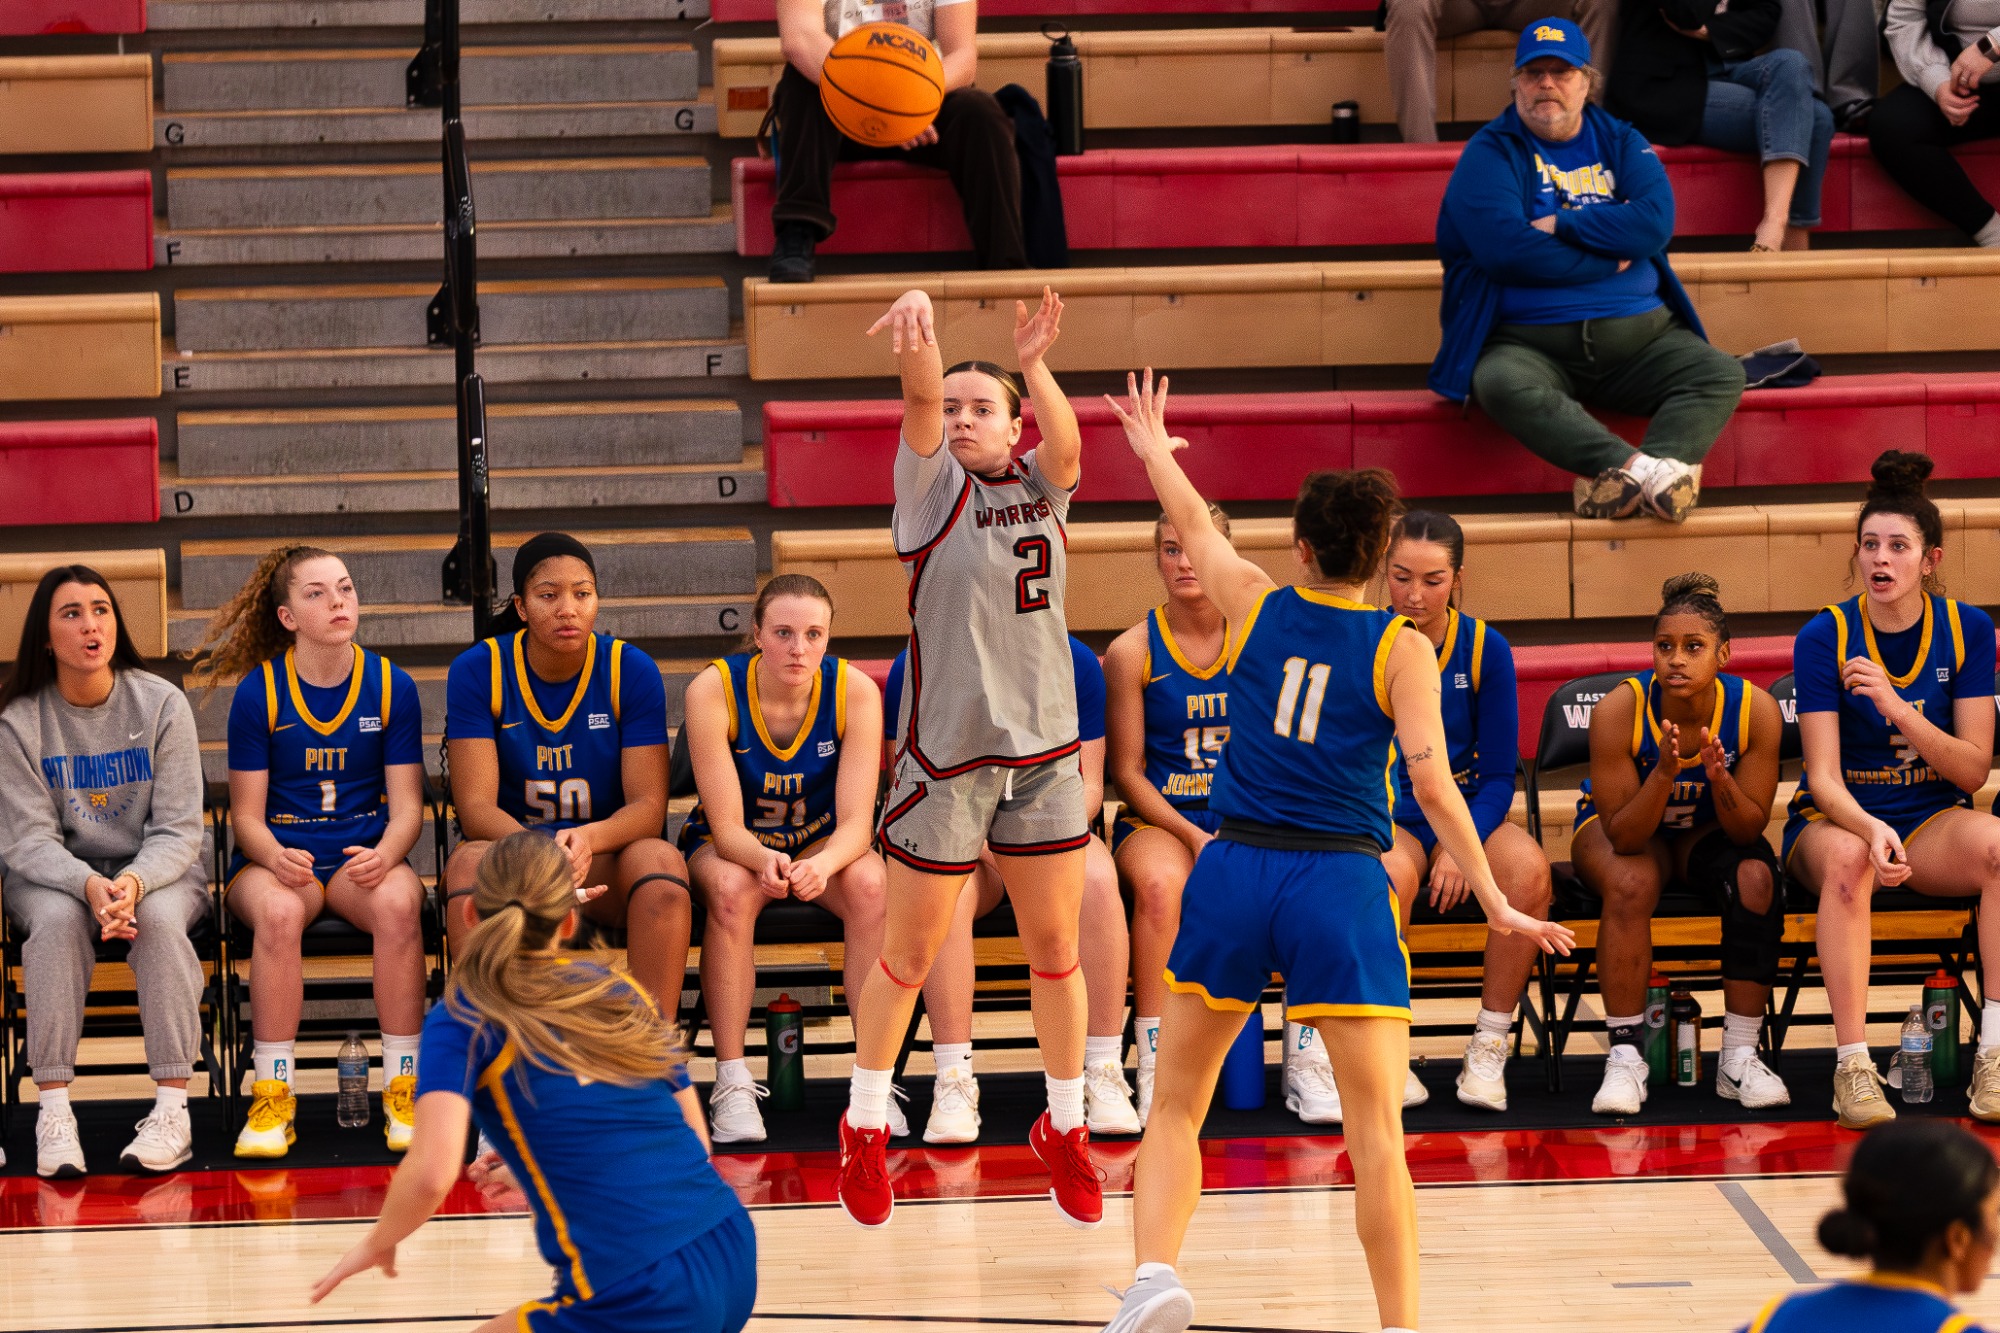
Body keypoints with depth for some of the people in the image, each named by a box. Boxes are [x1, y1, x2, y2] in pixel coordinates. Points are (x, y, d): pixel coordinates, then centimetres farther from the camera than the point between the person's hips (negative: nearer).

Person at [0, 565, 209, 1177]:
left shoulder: (162, 704, -6)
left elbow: (177, 830, -9)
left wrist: (134, 883, -31)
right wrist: (89, 886, -32)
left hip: (155, 870, 0)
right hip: (54, 874, 0)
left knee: (160, 918, -34)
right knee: (56, 919, -34)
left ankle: (172, 1109, -34)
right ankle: (54, 1111, -35)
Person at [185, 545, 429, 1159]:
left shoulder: (392, 687, 4)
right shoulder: (258, 693, -1)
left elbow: (407, 805, 3)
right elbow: (246, 813, 0)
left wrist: (384, 855, -20)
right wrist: (275, 857, -23)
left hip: (363, 857, 1)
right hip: (276, 858, -1)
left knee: (398, 902, -34)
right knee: (279, 912, -37)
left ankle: (403, 1090, -24)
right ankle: (272, 1097, -28)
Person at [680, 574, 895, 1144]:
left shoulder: (855, 692, -19)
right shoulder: (714, 690, -23)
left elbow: (855, 824, -22)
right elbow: (727, 827, -24)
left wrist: (823, 864, -46)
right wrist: (764, 860, -48)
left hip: (821, 843, 2)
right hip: (733, 843, -1)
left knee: (870, 884, -31)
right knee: (732, 889, -36)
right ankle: (732, 1084, -29)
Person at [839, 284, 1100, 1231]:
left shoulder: (1038, 485, 6)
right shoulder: (931, 485, -2)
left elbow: (1067, 448, -17)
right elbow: (919, 401, -22)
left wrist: (1034, 364, -36)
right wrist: (918, 328, -42)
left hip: (1043, 749, 3)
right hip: (944, 754, -3)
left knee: (1055, 951, 9)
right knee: (910, 956, 5)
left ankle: (1064, 1128, 24)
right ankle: (865, 1126, 22)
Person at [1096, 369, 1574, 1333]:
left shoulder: (1255, 605, 6)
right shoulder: (1402, 648, 0)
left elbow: (1194, 523, 26)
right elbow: (1432, 784, -8)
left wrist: (1154, 450, 46)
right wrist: (1496, 904, -4)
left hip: (1234, 869, 2)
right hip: (1341, 882, -2)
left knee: (1175, 1108, 12)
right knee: (1377, 1129, -1)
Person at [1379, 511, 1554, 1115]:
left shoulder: (1485, 648, -1)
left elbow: (1499, 775, 1)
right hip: (1382, 820, -2)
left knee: (1528, 868, -31)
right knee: (1392, 871, -37)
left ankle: (1488, 1049, -17)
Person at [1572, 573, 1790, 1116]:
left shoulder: (1755, 710, -23)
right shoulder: (1619, 710, -28)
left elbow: (1748, 831, -17)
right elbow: (1624, 836, -26)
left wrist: (1720, 780, -38)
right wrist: (1664, 774, -43)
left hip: (1708, 830, 2)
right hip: (1626, 828, -2)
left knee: (1756, 878, -30)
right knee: (1631, 883, -35)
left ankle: (1739, 1059, -20)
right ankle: (1625, 1057, -27)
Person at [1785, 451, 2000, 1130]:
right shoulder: (1825, 637, -7)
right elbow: (1824, 776, -13)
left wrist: (1895, 705, -20)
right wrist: (1869, 829, -36)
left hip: (1933, 823, 2)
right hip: (1836, 819, -2)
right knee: (1847, 858, -38)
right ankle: (1852, 1066, -37)